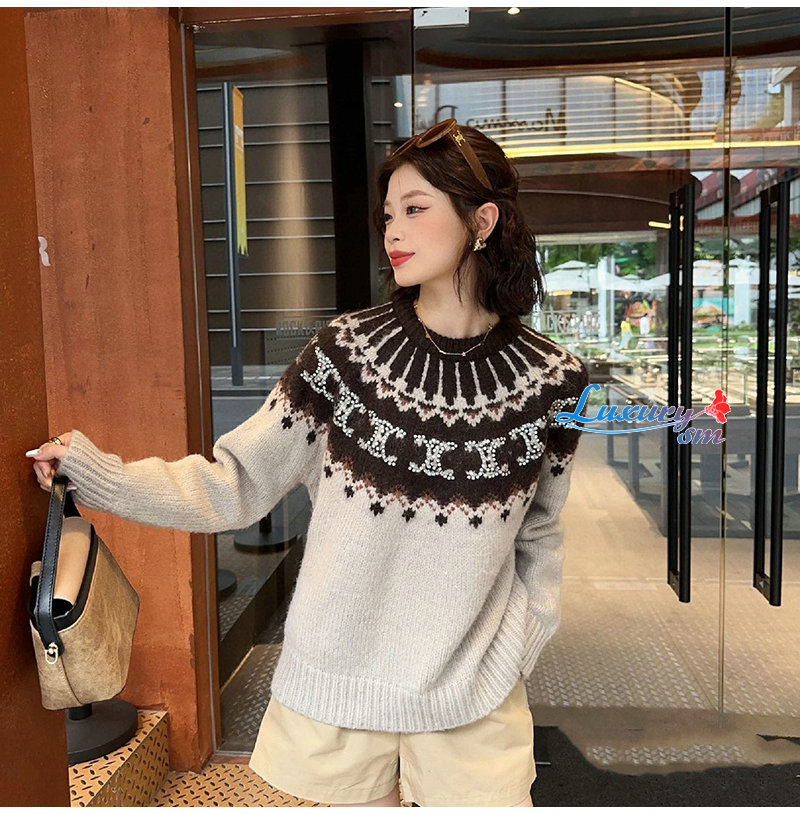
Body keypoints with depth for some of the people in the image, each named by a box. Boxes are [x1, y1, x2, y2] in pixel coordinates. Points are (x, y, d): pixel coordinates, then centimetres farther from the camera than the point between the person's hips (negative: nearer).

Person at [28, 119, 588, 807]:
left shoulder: (553, 381, -7)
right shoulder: (347, 351, -10)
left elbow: (539, 538, 5)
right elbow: (236, 485, -8)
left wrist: (514, 654, -1)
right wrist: (96, 473, -16)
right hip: (334, 691, 1)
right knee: (353, 802, 19)